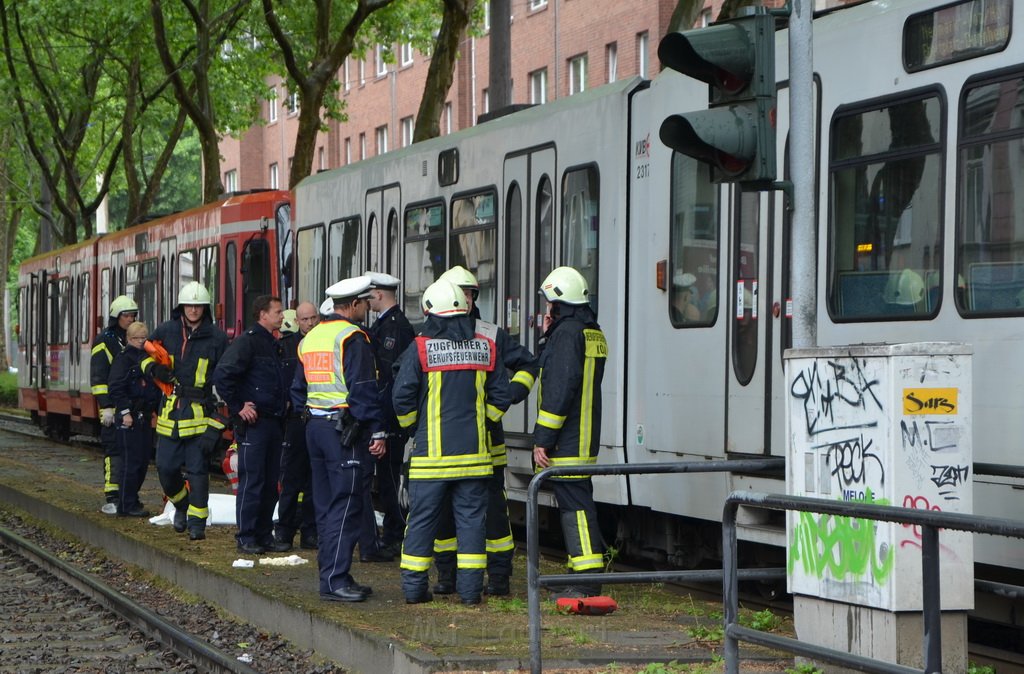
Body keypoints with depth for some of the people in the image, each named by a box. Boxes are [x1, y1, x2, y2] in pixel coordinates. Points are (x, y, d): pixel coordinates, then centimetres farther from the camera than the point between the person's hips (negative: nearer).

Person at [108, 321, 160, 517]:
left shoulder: (148, 359, 16)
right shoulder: (123, 359, -8)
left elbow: (155, 388, 22)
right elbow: (116, 388, -15)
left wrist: (155, 410, 15)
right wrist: (125, 412, -19)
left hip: (144, 417, 8)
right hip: (129, 417, -8)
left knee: (144, 460, 10)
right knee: (131, 461, -7)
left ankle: (131, 500, 20)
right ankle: (127, 505, -4)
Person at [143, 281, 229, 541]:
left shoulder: (216, 337, 0)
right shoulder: (166, 331, 6)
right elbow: (146, 356, 23)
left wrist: (217, 422, -3)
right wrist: (155, 368, -2)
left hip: (201, 412, -3)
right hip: (171, 411, 3)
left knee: (198, 469, -5)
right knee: (166, 467, 4)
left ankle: (197, 521, 2)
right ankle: (181, 505, 30)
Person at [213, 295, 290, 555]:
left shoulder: (274, 345, 18)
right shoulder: (247, 341, -10)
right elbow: (222, 375, -20)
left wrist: (281, 412, 16)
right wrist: (238, 407, -16)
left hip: (273, 423, 9)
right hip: (253, 423, -9)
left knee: (270, 482, 10)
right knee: (251, 481, -6)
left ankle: (265, 536, 17)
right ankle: (246, 538, -1)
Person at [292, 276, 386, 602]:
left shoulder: (310, 338, 15)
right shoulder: (352, 337, -12)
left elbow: (298, 389, 20)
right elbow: (363, 389, -16)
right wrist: (377, 431, -14)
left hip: (315, 427, 9)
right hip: (344, 429, -9)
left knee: (326, 505, 13)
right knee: (345, 505, -8)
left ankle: (331, 573, 17)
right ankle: (335, 581, -12)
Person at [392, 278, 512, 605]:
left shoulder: (420, 349, -6)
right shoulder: (486, 348, 5)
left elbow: (402, 397, -7)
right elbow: (501, 397, 8)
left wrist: (414, 426, 11)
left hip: (432, 452, -2)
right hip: (473, 452, 2)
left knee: (422, 518, 4)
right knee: (471, 517, 5)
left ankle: (414, 586, 7)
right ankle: (470, 588, 3)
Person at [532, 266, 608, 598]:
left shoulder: (567, 332, -15)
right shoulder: (594, 334, 15)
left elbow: (559, 390, -20)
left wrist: (542, 440, -18)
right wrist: (548, 337, 16)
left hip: (566, 442, -10)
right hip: (585, 440, 10)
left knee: (574, 504, -9)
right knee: (577, 500, 15)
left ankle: (587, 581, -11)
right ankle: (582, 573, 20)